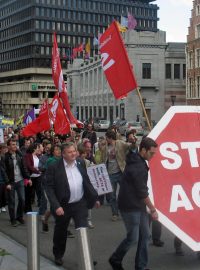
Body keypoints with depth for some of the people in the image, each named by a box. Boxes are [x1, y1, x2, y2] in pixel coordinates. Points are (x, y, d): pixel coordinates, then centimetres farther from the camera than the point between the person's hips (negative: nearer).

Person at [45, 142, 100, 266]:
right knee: (60, 233, 17)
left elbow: (87, 181, 10)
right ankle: (58, 255, 40)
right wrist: (56, 206, -23)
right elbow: (50, 188, -15)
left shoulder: (81, 163, -1)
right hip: (63, 205, -2)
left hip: (80, 204, 2)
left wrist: (94, 197, 9)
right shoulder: (54, 167, -15)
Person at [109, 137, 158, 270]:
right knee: (133, 238, 0)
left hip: (139, 205, 9)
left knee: (145, 236, 10)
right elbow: (142, 192, -21)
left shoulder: (138, 161, 7)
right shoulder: (138, 167, -23)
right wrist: (153, 209, -11)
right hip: (130, 207, -9)